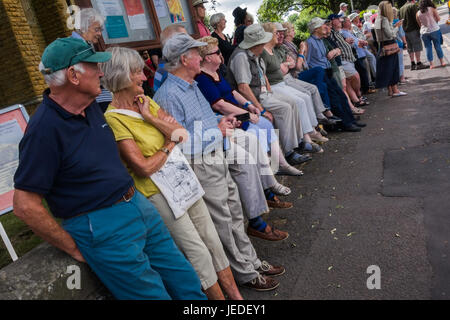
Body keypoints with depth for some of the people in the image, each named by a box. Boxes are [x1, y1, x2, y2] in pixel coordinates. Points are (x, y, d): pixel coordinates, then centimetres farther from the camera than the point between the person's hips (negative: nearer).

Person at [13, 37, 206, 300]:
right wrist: (75, 249, -10)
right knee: (154, 294, 3)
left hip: (138, 204, 8)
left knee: (188, 284, 14)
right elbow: (25, 205, -18)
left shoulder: (91, 106, 6)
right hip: (103, 226, -7)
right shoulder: (44, 129, -18)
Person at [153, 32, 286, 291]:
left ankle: (252, 261, 34)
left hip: (217, 158, 9)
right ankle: (245, 273, 23)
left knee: (235, 214, 17)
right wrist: (216, 131, -15)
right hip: (201, 166, -9)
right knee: (223, 223, 5)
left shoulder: (192, 85, 13)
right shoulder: (169, 95, -19)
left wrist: (223, 121, 6)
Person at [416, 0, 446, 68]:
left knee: (428, 48, 8)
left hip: (424, 32, 2)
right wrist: (433, 20, 15)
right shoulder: (432, 9, -2)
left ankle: (431, 64, 8)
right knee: (437, 46, 10)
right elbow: (438, 18, -2)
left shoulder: (418, 13, 4)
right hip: (434, 30, -2)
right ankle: (442, 62, 18)